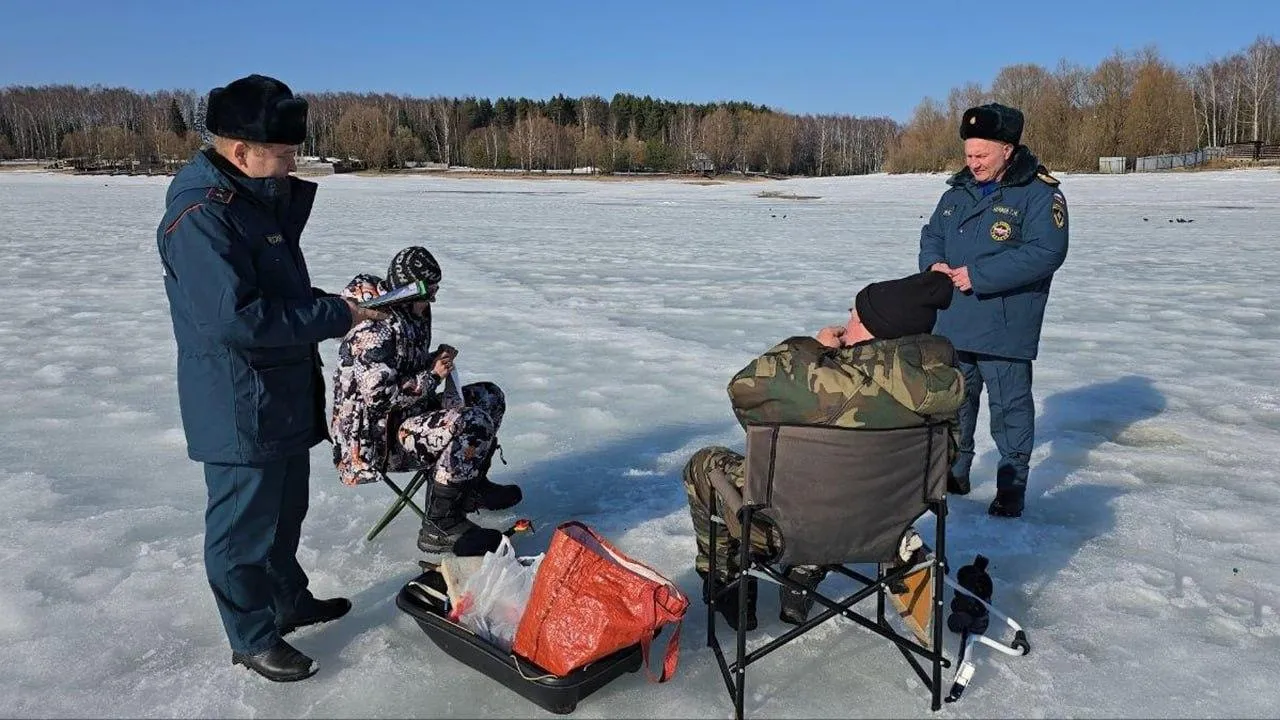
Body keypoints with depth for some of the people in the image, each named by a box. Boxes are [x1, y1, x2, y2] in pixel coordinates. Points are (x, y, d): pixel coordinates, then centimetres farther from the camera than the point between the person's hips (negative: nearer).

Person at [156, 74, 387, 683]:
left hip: (285, 399, 10)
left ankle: (290, 602, 41)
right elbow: (235, 317, -30)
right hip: (240, 409, -10)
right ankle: (252, 638, 23)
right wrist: (336, 316, -24)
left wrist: (342, 299, 2)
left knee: (285, 508, 23)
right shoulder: (201, 216, -23)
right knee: (244, 523, 6)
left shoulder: (261, 201, 10)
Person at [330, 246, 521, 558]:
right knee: (472, 424, -30)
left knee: (490, 396, 12)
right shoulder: (376, 327, -23)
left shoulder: (410, 313, 8)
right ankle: (439, 527, -20)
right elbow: (378, 395, -28)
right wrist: (432, 375, -18)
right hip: (376, 437, -11)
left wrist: (435, 360, 2)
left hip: (408, 413, 11)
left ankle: (473, 487, 21)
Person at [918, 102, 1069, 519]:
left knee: (1009, 406, 3)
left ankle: (1012, 486, 16)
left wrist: (978, 275, -23)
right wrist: (934, 263, -5)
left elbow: (1045, 252, -20)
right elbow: (932, 234, 19)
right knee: (954, 398, 17)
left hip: (1005, 327, -7)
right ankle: (953, 473, 33)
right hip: (953, 323, 7)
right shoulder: (959, 191, 12)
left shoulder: (1039, 193, -10)